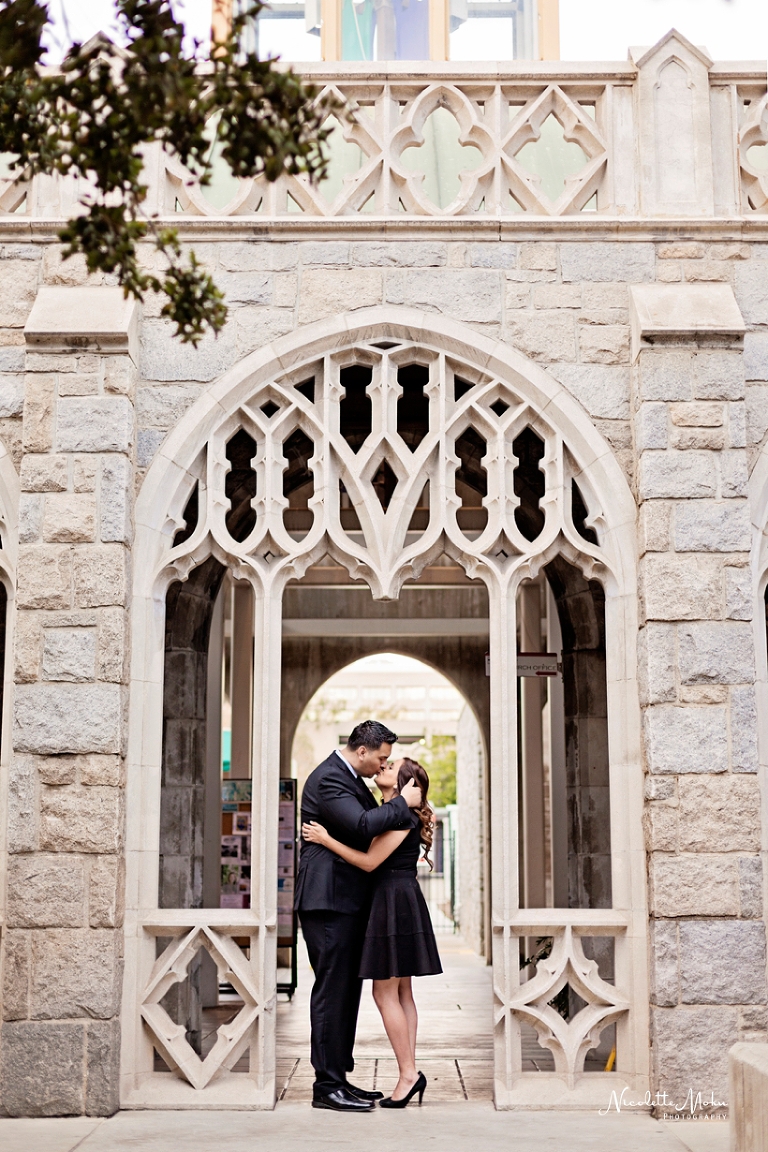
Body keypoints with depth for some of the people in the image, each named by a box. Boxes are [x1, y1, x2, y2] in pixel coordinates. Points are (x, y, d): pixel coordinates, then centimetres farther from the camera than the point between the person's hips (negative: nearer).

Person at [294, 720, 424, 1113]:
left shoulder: (352, 778, 16)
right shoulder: (328, 778, -16)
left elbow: (372, 817, 24)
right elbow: (363, 825, -28)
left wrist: (414, 816, 9)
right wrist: (404, 802, -17)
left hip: (348, 901, 11)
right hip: (328, 899, -11)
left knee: (347, 989, 13)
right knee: (331, 989, -6)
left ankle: (338, 1078, 20)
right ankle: (327, 1086, -1)